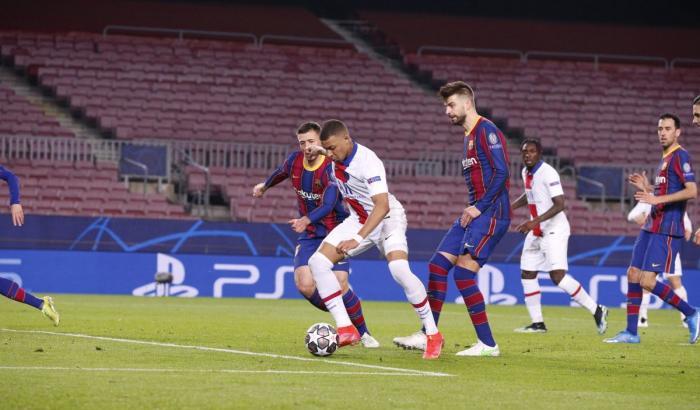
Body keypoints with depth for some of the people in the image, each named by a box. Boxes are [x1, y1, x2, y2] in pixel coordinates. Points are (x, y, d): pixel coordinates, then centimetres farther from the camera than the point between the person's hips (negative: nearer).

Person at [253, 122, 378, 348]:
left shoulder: (331, 168, -21)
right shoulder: (295, 160, -3)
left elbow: (328, 205, -33)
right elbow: (281, 172, 22)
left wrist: (307, 220, -51)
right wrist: (264, 186, 41)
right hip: (309, 236, 5)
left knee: (340, 285, -17)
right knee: (304, 285, -15)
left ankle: (364, 333, 6)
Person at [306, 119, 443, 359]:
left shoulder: (368, 162, -30)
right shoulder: (335, 159, -7)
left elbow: (382, 206, -40)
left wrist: (357, 239, -48)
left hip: (388, 218, -8)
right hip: (359, 219, 8)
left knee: (400, 271, -29)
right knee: (318, 262, -10)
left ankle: (433, 335, -14)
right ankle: (346, 330, -14)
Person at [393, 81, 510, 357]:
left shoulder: (486, 131, -11)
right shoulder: (468, 135, 19)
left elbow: (501, 172, -18)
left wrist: (479, 207, -18)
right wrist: (471, 208, 11)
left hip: (491, 213, -10)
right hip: (475, 213, 10)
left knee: (463, 273, -15)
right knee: (437, 265, 6)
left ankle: (487, 343, -9)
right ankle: (429, 335, 11)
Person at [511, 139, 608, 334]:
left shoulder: (548, 173, -17)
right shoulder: (526, 172, 9)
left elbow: (559, 204, -24)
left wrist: (535, 222, -30)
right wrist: (511, 206, 14)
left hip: (554, 230, -9)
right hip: (536, 233, 9)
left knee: (557, 275, -19)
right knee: (527, 274, 7)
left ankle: (597, 310, -11)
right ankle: (537, 323, 13)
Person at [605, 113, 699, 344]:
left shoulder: (680, 156, -10)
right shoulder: (665, 159, 19)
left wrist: (657, 199, -23)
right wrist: (646, 188, 14)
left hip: (667, 231, -10)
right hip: (652, 227, 10)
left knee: (647, 282, -14)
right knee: (633, 275, 6)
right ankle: (631, 332, 11)